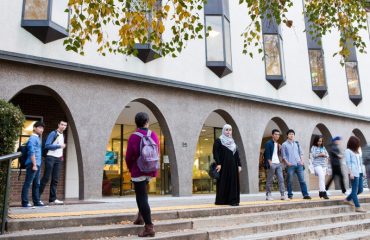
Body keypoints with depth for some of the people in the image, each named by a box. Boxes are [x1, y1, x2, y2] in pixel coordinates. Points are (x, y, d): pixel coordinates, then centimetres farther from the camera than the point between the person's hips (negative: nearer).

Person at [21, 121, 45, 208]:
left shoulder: (37, 138, 18)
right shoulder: (32, 138, -10)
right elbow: (32, 152, -17)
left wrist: (37, 164, 18)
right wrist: (34, 165, -20)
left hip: (37, 164, 10)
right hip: (32, 164, -10)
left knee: (36, 184, 14)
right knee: (27, 183, -4)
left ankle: (36, 201, 21)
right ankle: (25, 202, 0)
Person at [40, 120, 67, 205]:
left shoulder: (62, 135, 18)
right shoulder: (53, 133, -5)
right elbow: (47, 145, -13)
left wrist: (61, 154, 13)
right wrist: (59, 145, -16)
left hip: (58, 159, 7)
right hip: (51, 157, -7)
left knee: (55, 179, 5)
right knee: (46, 178, -6)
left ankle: (52, 199, 8)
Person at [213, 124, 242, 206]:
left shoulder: (233, 142, 18)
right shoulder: (218, 141, -1)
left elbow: (237, 154, 16)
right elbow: (215, 152, -11)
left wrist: (239, 165, 8)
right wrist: (218, 163, -20)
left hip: (233, 166, 6)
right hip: (223, 165, -6)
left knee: (233, 182, 3)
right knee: (223, 182, -4)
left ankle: (233, 200, 7)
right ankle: (221, 201, 3)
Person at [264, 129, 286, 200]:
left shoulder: (278, 144, 17)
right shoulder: (268, 143, -4)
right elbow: (267, 155, -10)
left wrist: (280, 149, 3)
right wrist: (270, 163, -16)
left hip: (278, 164, 7)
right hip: (272, 164, -7)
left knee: (281, 179, 0)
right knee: (269, 180, -1)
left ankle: (282, 195, 3)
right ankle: (268, 195, 7)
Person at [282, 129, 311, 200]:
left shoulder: (297, 143, 15)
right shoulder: (284, 144, 3)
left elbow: (300, 153, 18)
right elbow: (283, 155, 1)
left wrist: (302, 160, 4)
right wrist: (287, 162, -11)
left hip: (299, 164, 3)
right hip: (290, 165, -3)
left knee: (302, 180, 0)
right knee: (290, 181, 1)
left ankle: (305, 195, 2)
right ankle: (290, 195, 9)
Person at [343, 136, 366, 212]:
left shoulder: (356, 151, 20)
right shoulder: (348, 151, -3)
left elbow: (359, 162, 18)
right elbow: (348, 162, -9)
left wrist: (362, 171, 12)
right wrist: (350, 173, -16)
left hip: (359, 172, 8)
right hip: (354, 172, -8)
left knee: (360, 189, 10)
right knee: (355, 190, -5)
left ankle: (347, 199, 24)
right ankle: (357, 207, -2)